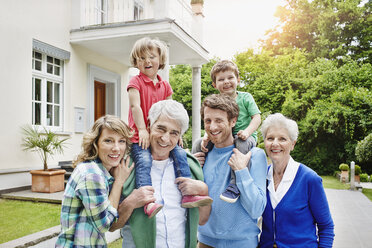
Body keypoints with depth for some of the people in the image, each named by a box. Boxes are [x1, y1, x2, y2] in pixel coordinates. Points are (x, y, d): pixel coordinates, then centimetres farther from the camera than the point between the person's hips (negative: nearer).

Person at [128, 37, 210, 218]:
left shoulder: (165, 86, 16)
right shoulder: (136, 82, 0)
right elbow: (135, 106, -12)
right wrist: (142, 130, -22)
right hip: (140, 136, -5)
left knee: (180, 154, -10)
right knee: (144, 160, -27)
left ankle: (188, 195, -8)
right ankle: (148, 201, -35)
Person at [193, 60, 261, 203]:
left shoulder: (245, 97, -1)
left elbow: (257, 117, -7)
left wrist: (247, 131, -26)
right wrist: (206, 137, -18)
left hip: (245, 137, -4)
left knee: (241, 143, -39)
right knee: (199, 144, -10)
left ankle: (235, 186, -40)